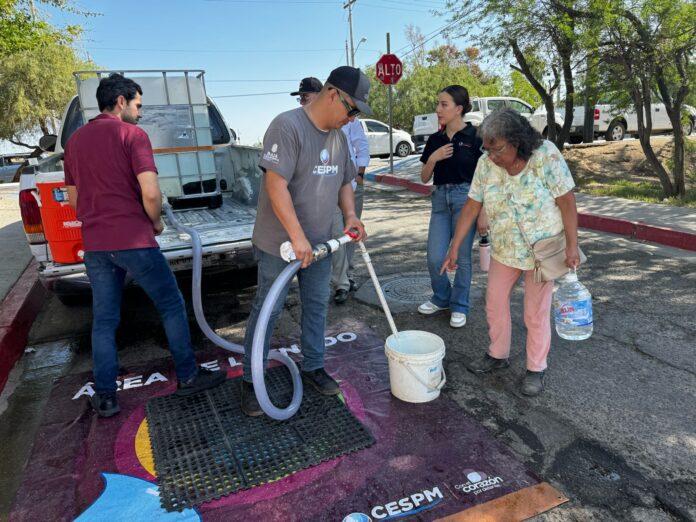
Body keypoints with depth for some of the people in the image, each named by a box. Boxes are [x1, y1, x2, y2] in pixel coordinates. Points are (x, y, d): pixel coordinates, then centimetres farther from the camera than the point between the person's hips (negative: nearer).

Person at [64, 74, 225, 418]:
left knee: (104, 320, 12)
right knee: (172, 306, 9)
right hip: (133, 241, -6)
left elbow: (73, 199, 19)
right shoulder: (132, 135, -7)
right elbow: (150, 194, -18)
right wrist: (156, 223, 0)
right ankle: (188, 376, 18)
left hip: (94, 245, 7)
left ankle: (104, 397, 17)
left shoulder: (75, 141, 14)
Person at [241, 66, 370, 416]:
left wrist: (350, 215, -1)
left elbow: (344, 182, 17)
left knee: (317, 305, 15)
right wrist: (297, 237, -27)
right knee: (268, 310, 3)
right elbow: (276, 185, -25)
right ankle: (250, 380, 18)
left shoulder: (338, 135, 8)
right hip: (279, 243, -7)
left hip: (319, 242, 8)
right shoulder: (288, 126, -19)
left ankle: (313, 367, 32)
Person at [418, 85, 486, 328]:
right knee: (435, 258, 2)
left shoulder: (474, 137, -6)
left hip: (466, 198, -4)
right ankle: (441, 298, 28)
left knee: (461, 257, 3)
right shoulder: (435, 140, 8)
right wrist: (433, 158, -10)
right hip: (441, 198, 4)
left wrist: (483, 214, -9)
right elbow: (424, 178, 10)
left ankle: (459, 306, 22)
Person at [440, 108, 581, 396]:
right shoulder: (486, 164, -8)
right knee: (494, 302, 13)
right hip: (504, 249, 5)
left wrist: (572, 245, -18)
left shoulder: (546, 156, -20)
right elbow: (471, 206, -5)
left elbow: (566, 201, -17)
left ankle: (536, 368, 24)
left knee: (536, 312, 5)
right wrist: (455, 247, -5)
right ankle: (498, 355, 34)